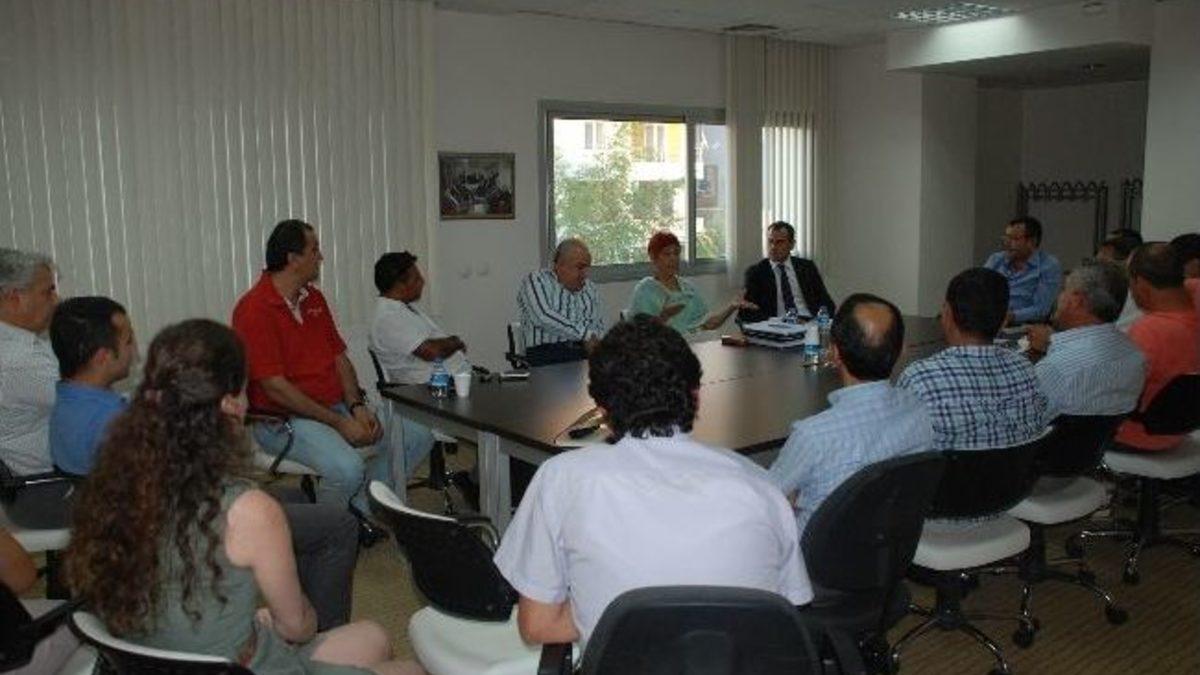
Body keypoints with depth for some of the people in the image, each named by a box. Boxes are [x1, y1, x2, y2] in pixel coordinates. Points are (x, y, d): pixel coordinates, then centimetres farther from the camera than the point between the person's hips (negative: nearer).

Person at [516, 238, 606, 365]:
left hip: (584, 351, 5)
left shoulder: (590, 288, 22)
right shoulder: (536, 280, 4)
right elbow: (543, 317, -13)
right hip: (545, 352, -5)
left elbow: (599, 326, 21)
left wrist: (591, 340, -4)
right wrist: (584, 333, -13)